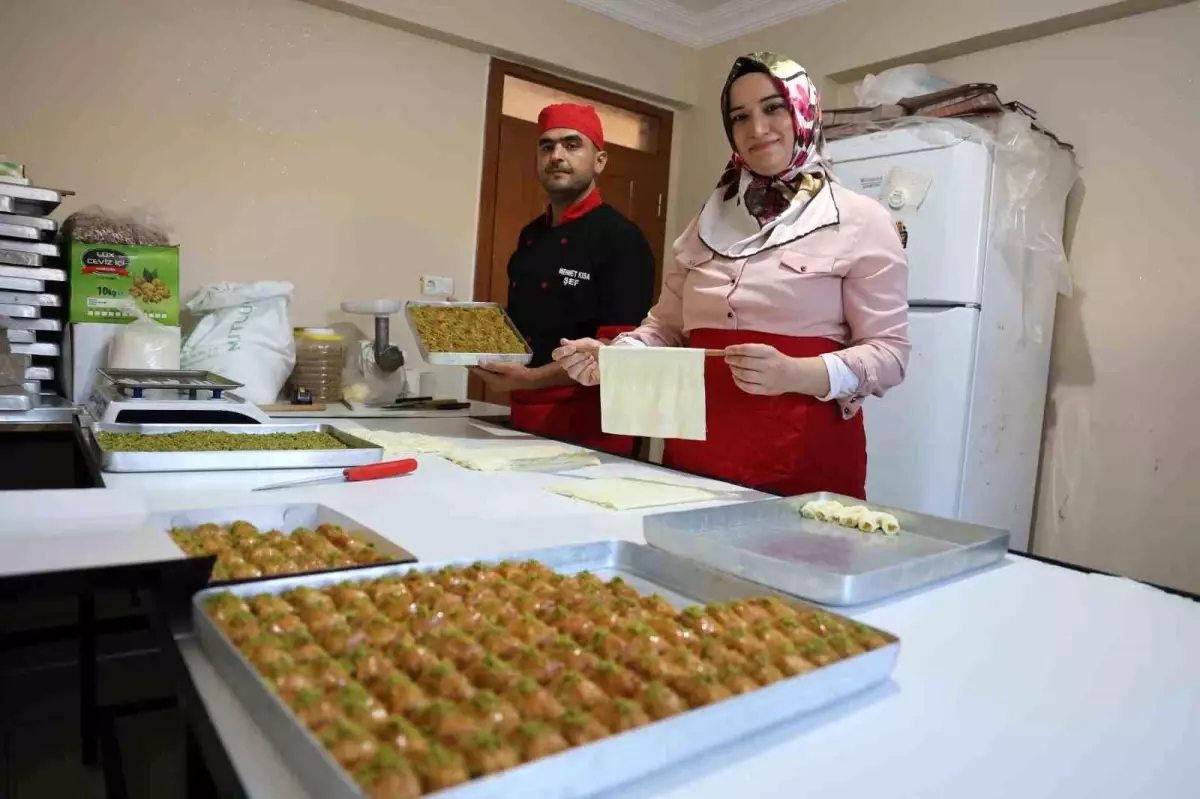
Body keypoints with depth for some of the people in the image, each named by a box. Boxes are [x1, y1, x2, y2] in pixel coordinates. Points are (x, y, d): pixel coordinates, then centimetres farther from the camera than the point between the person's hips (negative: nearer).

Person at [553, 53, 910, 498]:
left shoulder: (859, 221, -1)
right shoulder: (709, 221, 12)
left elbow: (888, 351, -6)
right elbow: (667, 326, 15)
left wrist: (796, 374, -23)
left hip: (804, 459, -3)